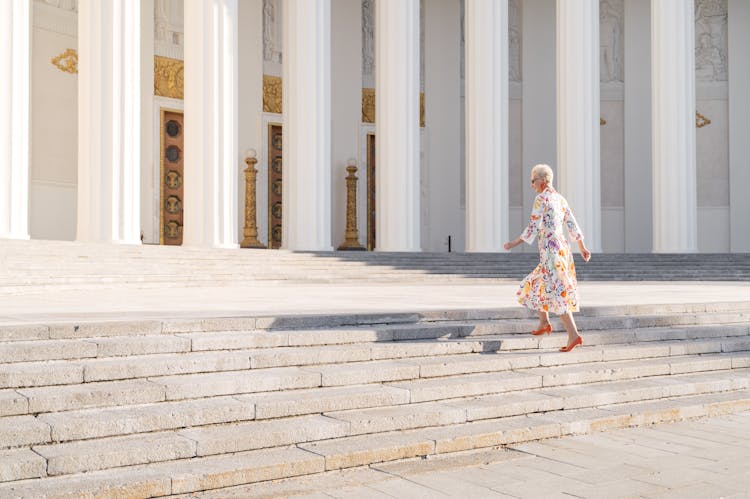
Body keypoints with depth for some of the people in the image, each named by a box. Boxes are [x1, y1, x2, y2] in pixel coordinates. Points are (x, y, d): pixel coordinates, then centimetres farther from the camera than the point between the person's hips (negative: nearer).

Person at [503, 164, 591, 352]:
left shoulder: (541, 199, -10)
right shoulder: (560, 199, 14)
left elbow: (533, 228, -13)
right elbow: (572, 225, 15)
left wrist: (515, 243, -5)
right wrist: (582, 247, 19)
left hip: (550, 249, -9)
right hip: (562, 246, 9)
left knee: (556, 293, -10)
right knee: (536, 284, 23)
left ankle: (573, 335, -16)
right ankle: (544, 323, 25)